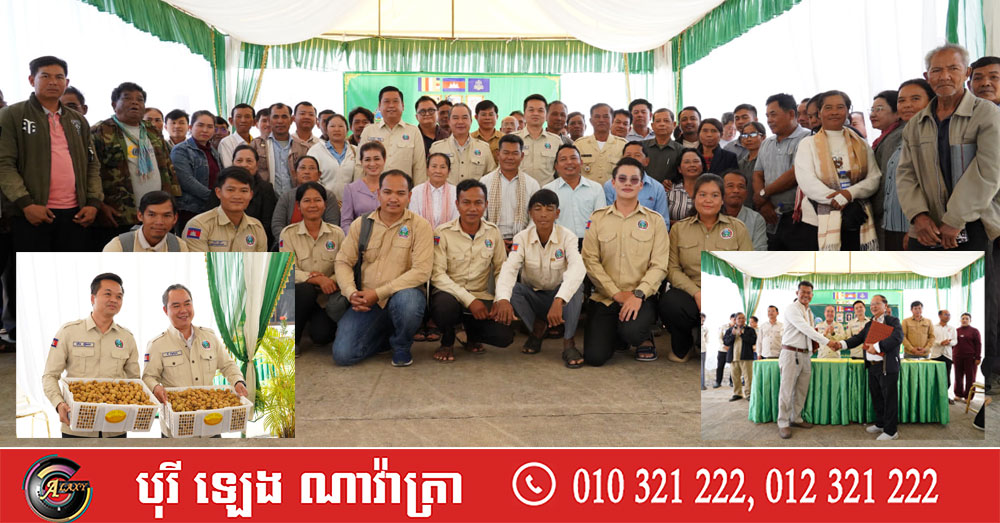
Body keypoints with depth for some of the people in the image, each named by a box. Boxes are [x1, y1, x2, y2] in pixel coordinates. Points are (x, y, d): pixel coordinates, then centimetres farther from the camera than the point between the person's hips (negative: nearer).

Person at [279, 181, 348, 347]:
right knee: (305, 289, -35)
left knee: (321, 336, -24)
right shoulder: (288, 233, -1)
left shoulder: (337, 233, 2)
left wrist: (331, 280, -24)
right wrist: (317, 279, -25)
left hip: (327, 296, 0)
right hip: (298, 295, 0)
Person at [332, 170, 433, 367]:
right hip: (366, 303, 2)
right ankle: (385, 336, 17)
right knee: (343, 355, -15)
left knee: (407, 299, -39)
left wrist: (378, 293, -18)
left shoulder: (420, 226, -5)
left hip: (402, 294, -2)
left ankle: (401, 346, -5)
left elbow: (421, 271, -14)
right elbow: (343, 262, 8)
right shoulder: (361, 224, 7)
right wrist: (351, 292, -12)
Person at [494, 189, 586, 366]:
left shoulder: (567, 237, -17)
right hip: (533, 297, 2)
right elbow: (509, 268, -28)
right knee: (511, 289, -28)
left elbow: (577, 268, -36)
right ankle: (537, 329, -2)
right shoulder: (522, 238, -12)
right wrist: (503, 299, -49)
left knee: (576, 284, -33)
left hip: (560, 297, -2)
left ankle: (569, 343, -20)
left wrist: (558, 301, -53)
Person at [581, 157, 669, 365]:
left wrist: (638, 294, -17)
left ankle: (645, 338, 7)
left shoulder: (655, 220, 6)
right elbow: (590, 260, -2)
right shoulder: (597, 218, 7)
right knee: (594, 356, -13)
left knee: (632, 331, -33)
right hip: (604, 297, 1)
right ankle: (615, 333, 22)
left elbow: (659, 265, -2)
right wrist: (616, 293, -11)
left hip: (640, 297, -1)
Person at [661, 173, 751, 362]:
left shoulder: (737, 228, 9)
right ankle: (682, 347, 0)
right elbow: (672, 268, 0)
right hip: (691, 295, 0)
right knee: (669, 302, -35)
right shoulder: (679, 228, 9)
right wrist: (697, 293, -16)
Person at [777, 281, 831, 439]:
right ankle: (783, 424, -2)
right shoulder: (792, 309, -9)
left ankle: (796, 419, 21)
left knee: (802, 390, 10)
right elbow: (805, 329, -18)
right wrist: (826, 341, -19)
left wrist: (814, 344, 7)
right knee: (787, 390, -6)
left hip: (805, 355, 8)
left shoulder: (809, 312, 18)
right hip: (791, 353, -8)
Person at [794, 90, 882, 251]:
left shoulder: (861, 144, 15)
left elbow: (874, 178, 4)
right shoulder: (808, 144, 6)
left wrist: (851, 193, -17)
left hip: (857, 224, 3)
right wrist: (841, 204, -17)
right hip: (818, 223, -3)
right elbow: (806, 182, -8)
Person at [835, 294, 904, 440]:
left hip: (887, 367, -7)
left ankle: (891, 431, 4)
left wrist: (877, 346, -28)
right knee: (876, 397, 16)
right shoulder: (869, 325, 18)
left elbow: (897, 337, -20)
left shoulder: (893, 321, -3)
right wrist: (841, 344, -5)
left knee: (889, 398, -3)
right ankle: (880, 424, 30)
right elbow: (858, 338, 12)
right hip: (872, 367, 7)